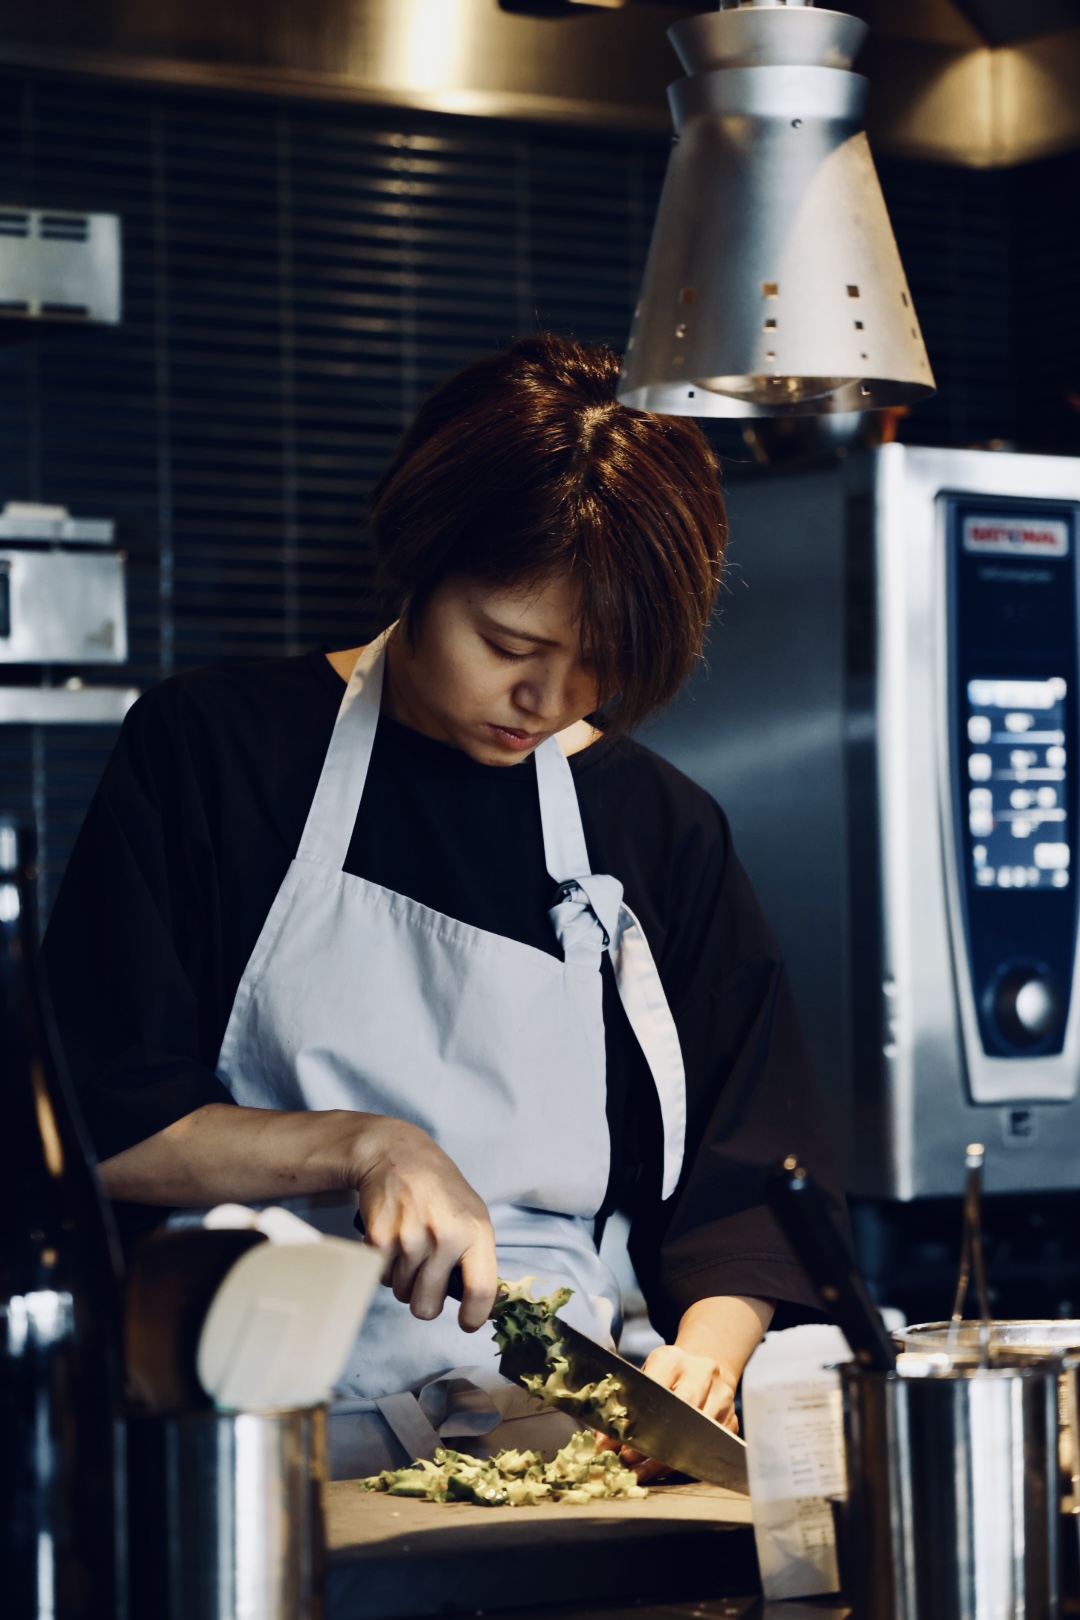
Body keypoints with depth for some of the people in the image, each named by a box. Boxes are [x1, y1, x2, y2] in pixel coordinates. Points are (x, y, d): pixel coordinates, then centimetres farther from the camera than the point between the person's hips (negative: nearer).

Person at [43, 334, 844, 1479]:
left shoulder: (661, 834, 14)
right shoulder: (206, 750, 5)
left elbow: (739, 1184, 17)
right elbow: (91, 1125, 2)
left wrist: (707, 1358, -3)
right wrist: (363, 1146, -10)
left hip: (546, 1432, 3)